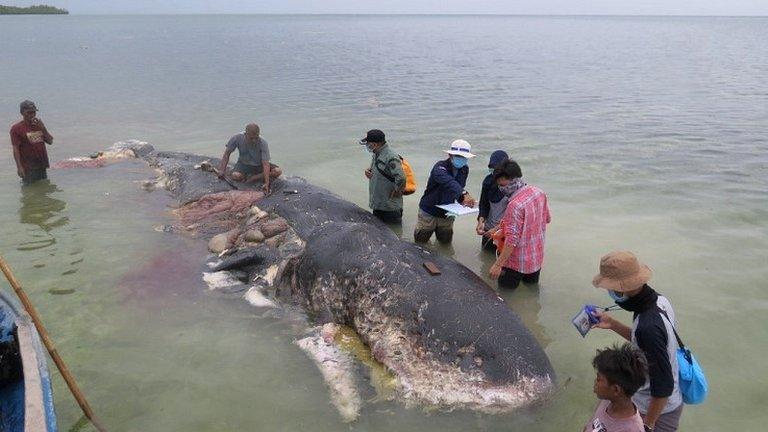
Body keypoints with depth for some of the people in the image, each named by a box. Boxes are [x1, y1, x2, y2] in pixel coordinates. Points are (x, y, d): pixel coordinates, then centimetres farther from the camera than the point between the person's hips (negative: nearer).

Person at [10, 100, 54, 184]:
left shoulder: (39, 125, 11)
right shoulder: (16, 128, -6)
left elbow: (50, 141, 7)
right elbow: (15, 149, -11)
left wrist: (43, 127, -6)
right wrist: (19, 167, -18)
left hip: (42, 165, 6)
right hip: (28, 168, -6)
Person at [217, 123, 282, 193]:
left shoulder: (263, 143, -27)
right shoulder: (237, 139, -22)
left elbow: (265, 163, -31)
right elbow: (227, 154, -10)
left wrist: (266, 183, -41)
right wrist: (222, 170, -22)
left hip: (259, 165, 0)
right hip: (244, 164, 0)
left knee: (278, 171, -25)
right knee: (235, 176, -33)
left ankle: (252, 178, -17)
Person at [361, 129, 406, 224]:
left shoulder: (390, 157, -24)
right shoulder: (376, 154, 7)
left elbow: (401, 178, -33)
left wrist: (396, 192, -19)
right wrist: (369, 170, 3)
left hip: (390, 207, -9)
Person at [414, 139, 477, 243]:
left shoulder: (465, 170, -3)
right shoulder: (440, 167, -26)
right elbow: (449, 182, -46)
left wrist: (462, 199, -13)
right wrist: (464, 194, -61)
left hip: (447, 214, 5)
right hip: (429, 211, -5)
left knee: (446, 241, 18)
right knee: (420, 239, 11)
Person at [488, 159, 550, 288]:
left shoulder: (515, 205, -29)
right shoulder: (539, 192, -4)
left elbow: (512, 240, -29)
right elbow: (547, 219, 12)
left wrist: (498, 265, -25)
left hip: (517, 263, -8)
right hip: (537, 258, 8)